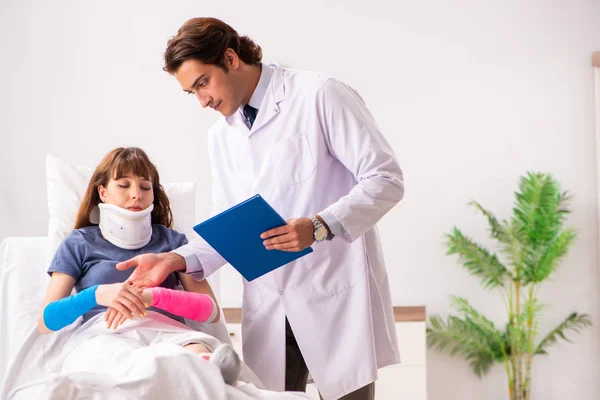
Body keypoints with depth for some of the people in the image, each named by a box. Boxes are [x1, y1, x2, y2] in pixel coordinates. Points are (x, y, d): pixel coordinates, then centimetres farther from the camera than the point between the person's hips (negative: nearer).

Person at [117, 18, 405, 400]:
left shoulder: (320, 95, -8)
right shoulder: (221, 135, 13)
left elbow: (386, 179, -12)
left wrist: (319, 226, -24)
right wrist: (177, 259, -3)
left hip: (336, 295, -5)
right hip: (269, 304, 5)